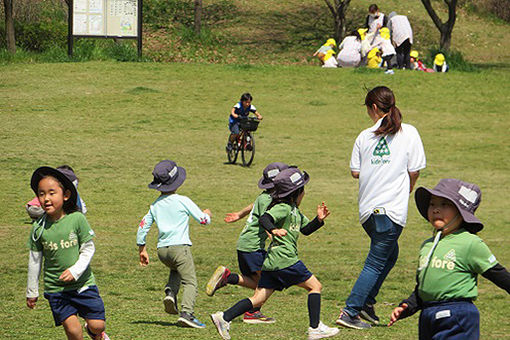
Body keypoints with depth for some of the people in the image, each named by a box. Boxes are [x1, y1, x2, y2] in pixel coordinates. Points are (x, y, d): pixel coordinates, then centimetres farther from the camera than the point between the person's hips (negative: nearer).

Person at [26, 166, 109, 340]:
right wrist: (31, 292, 11)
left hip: (83, 283, 0)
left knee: (97, 324, 0)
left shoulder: (77, 219, -9)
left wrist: (75, 271, -18)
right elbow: (34, 260, 5)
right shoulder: (38, 228, -5)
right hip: (55, 288, 0)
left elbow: (88, 249, -4)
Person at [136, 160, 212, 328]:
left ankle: (170, 292, 4)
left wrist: (142, 250, 22)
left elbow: (143, 227, 13)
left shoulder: (155, 205, 11)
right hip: (180, 246, -6)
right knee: (189, 281, -5)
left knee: (175, 270, 32)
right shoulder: (183, 201, -4)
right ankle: (186, 313, -23)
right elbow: (203, 220, -1)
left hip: (162, 251, 6)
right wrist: (207, 214, 23)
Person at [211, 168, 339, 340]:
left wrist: (319, 220, 12)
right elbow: (263, 219, -25)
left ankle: (224, 318, -7)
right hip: (285, 260, -9)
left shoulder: (295, 210, 21)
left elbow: (306, 229, 30)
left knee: (259, 298, 4)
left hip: (271, 262, 9)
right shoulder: (283, 208, -10)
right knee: (315, 286, 2)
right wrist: (273, 229, -44)